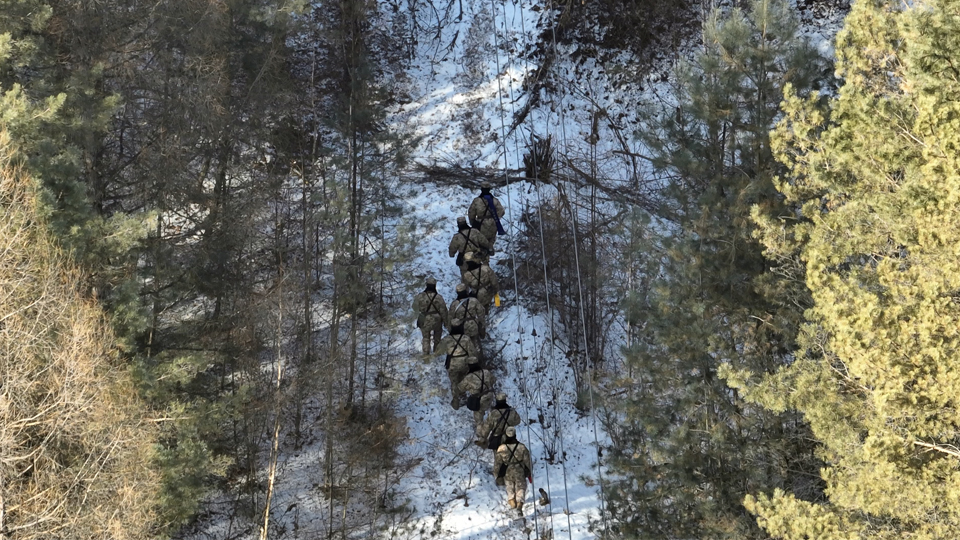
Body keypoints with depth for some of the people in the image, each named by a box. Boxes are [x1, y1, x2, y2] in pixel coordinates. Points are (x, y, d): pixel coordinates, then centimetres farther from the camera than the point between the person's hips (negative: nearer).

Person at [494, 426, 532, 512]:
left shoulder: (501, 449, -11)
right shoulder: (522, 447, -9)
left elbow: (497, 465, -5)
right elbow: (528, 462, 0)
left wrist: (498, 477, 8)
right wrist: (530, 475, 13)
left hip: (507, 475, 0)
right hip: (520, 474, 0)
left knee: (510, 492, 18)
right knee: (520, 490, 8)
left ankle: (513, 506, 10)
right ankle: (519, 506, -10)